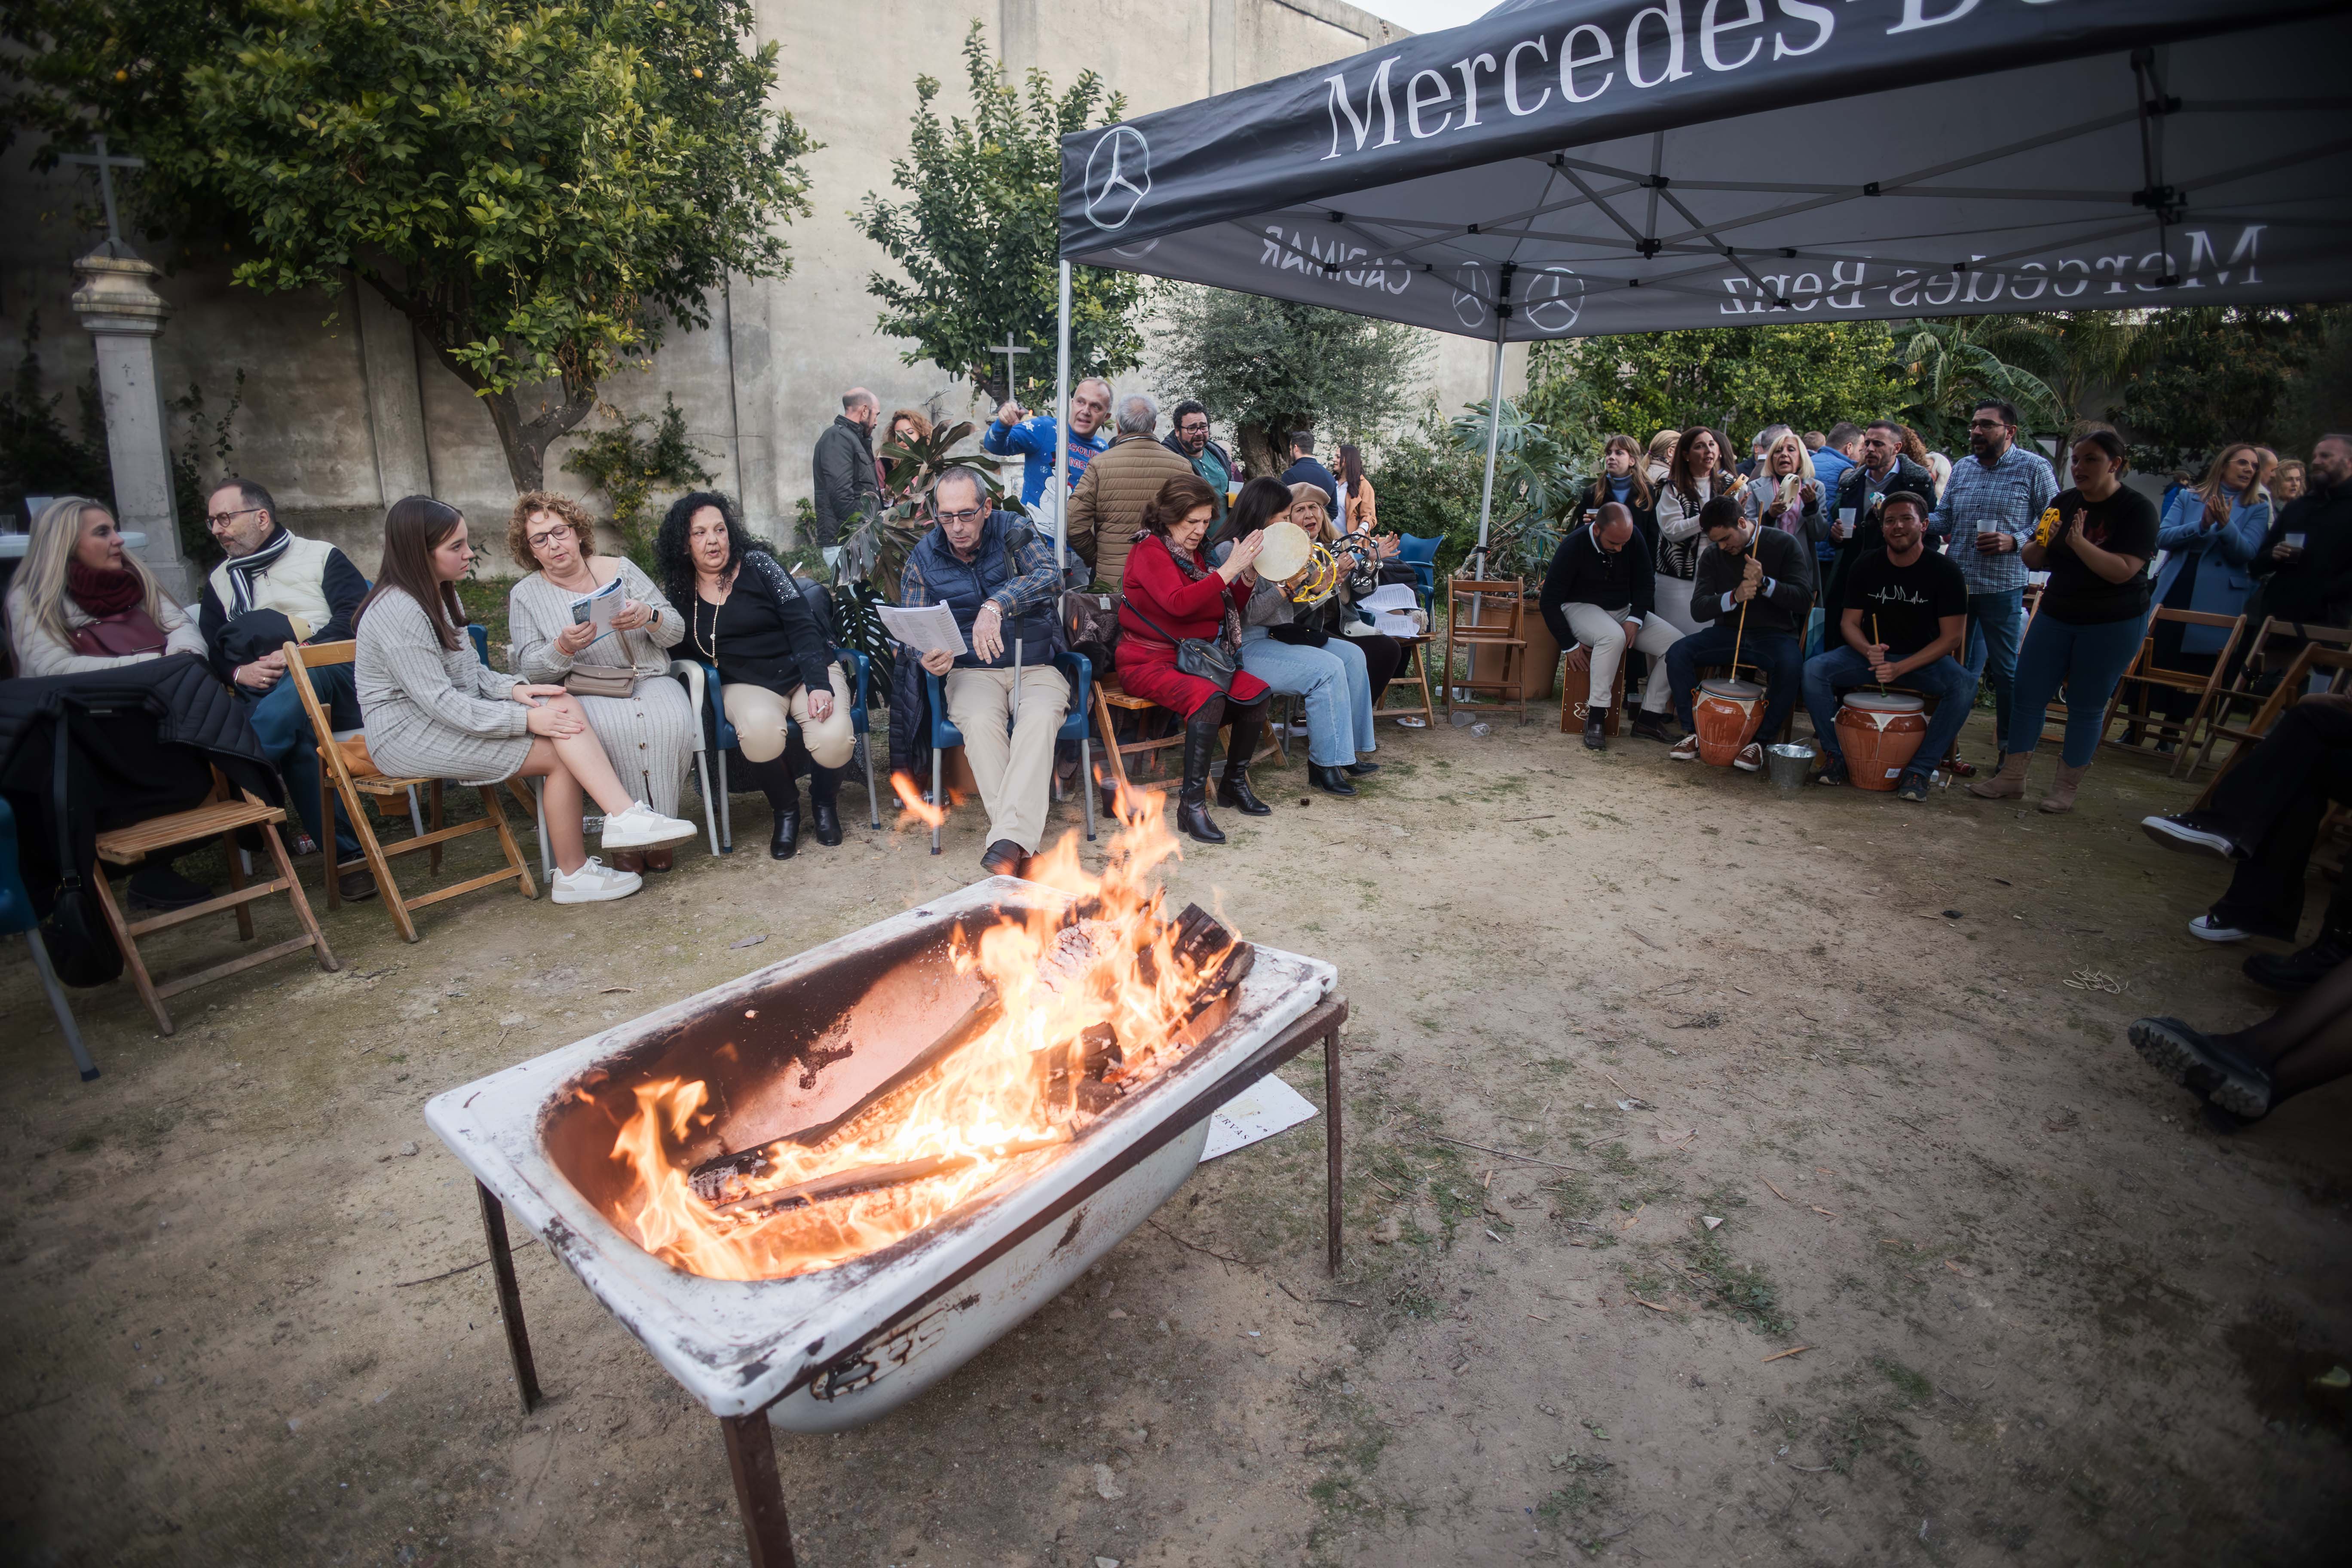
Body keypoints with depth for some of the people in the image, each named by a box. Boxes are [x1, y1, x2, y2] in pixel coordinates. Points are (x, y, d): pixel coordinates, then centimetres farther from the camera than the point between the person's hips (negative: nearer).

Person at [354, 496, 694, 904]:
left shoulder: (440, 595, 12)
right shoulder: (398, 613, -19)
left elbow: (469, 670, 15)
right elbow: (440, 703, -23)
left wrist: (513, 689, -5)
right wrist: (527, 719, -25)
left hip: (457, 715, 8)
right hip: (410, 737, -8)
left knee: (564, 706, -18)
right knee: (560, 753, -20)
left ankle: (625, 818, -28)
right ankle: (573, 874, -17)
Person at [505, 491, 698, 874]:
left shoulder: (619, 568, 11)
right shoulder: (524, 594, 9)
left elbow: (677, 632, 6)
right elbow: (530, 669, 1)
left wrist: (648, 616, -17)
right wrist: (564, 647, -20)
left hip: (649, 681, 2)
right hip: (582, 694, -1)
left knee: (671, 722, -33)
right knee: (617, 728, -36)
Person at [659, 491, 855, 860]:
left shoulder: (757, 564, 0)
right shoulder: (679, 593, 9)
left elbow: (803, 627, -8)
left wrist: (819, 686, -20)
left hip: (804, 671, -1)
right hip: (746, 684, 1)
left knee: (832, 739, -31)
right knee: (760, 729, -36)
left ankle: (824, 802, 6)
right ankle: (785, 809, -5)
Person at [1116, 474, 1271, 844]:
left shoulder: (1193, 553, 17)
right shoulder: (1150, 550, -7)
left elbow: (1230, 610, 18)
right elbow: (1178, 603, -26)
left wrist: (1247, 574, 0)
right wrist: (1229, 568, -24)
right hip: (1149, 662, -8)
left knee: (1258, 692, -13)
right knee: (1210, 697, -34)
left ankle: (1234, 783, 2)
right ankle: (1192, 802, -30)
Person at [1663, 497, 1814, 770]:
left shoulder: (1784, 544, -5)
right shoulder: (1712, 555, 3)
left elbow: (1804, 600, -12)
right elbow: (1698, 609, -7)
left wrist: (1763, 583, -27)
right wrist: (1735, 596, -25)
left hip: (1774, 634, -3)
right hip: (1728, 632, 3)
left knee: (1791, 665, -36)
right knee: (1678, 653, -21)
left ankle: (1760, 740, -19)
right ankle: (1695, 732, -10)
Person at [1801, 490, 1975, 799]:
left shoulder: (1944, 571, -9)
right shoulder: (1867, 567, -2)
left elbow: (1952, 637, -10)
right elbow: (1849, 622, 1)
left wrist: (1901, 668, -24)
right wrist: (1869, 651, -22)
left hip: (1924, 658, -2)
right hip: (1870, 652, 2)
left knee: (1964, 686, -32)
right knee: (1813, 670, -25)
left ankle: (1918, 770, -18)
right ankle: (1834, 756, -13)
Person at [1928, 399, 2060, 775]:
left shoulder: (2034, 468, -2)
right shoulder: (1962, 468, 11)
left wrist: (2014, 541, -18)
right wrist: (1924, 523, -9)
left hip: (2002, 586, -4)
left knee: (2005, 669, 4)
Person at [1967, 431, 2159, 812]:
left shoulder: (2137, 509, -10)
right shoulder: (2064, 502, 5)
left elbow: (2123, 571, -21)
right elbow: (2032, 562, 6)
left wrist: (2079, 542, -31)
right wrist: (2041, 542, -15)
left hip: (2112, 624, -5)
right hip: (2057, 614, 5)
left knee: (2086, 706, 2)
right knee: (2027, 694, 1)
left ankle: (2066, 787, 12)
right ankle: (2012, 777, 9)